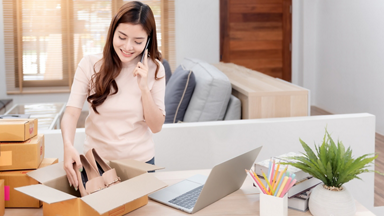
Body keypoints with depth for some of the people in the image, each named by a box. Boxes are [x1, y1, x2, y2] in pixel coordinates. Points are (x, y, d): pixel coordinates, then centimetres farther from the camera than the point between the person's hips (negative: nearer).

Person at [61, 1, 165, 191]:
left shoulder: (154, 69, -6)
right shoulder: (89, 65, -10)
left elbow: (156, 126, -6)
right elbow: (71, 113, -17)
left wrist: (144, 87, -19)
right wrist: (68, 145, -36)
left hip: (140, 161, 1)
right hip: (96, 161, -1)